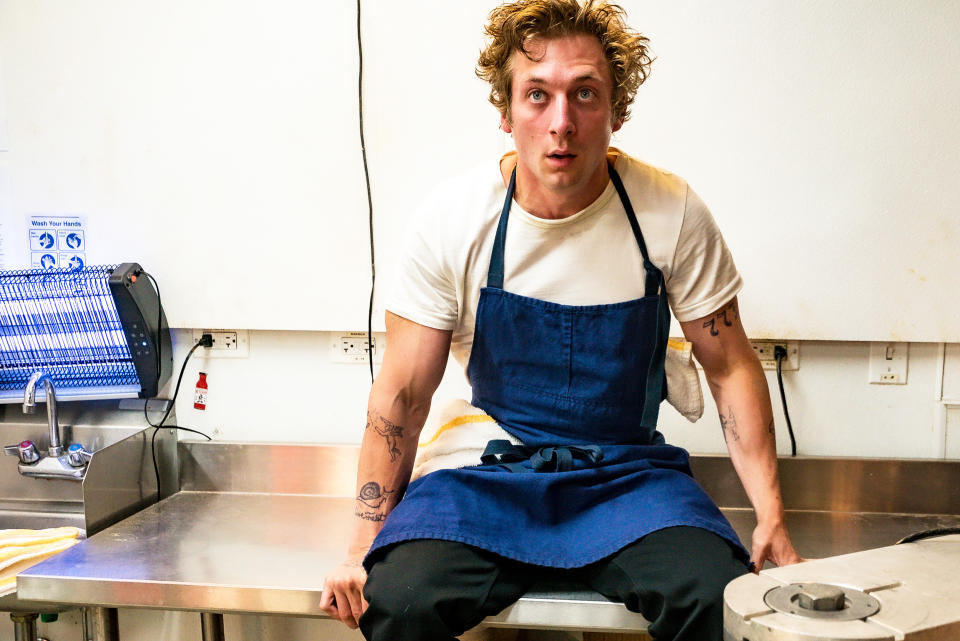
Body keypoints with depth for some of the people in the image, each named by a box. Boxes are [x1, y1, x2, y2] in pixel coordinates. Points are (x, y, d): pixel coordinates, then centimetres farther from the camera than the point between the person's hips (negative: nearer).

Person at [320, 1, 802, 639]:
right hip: (490, 471, 0)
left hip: (629, 473, 1)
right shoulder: (454, 218, -10)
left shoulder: (673, 215, -9)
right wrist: (364, 546, -6)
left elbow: (730, 368, 1)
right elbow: (403, 393, -3)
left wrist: (772, 520, -7)